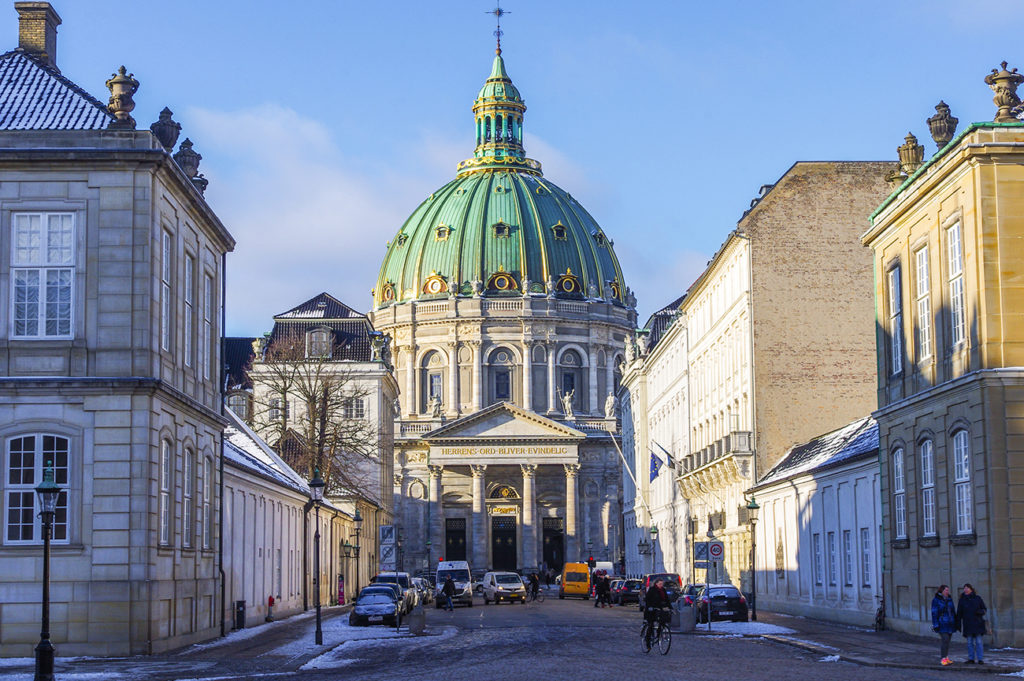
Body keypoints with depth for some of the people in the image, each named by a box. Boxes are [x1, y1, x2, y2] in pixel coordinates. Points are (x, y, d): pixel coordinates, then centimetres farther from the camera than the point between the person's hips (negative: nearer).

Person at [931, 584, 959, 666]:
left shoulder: (949, 599, 11)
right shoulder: (936, 600, -6)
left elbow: (953, 611, 17)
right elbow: (934, 613, -8)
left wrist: (955, 623, 16)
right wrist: (936, 625, -14)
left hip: (950, 624, 6)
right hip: (942, 624, -6)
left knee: (947, 641, 8)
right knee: (945, 640, -14)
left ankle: (946, 658, 13)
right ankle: (943, 659, -14)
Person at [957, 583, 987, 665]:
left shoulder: (977, 598, 3)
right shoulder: (962, 600, 6)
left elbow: (984, 609, 9)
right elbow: (959, 613, 6)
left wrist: (980, 612, -15)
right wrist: (959, 625, 2)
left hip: (977, 624, -1)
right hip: (967, 624, 1)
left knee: (978, 642, -3)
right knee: (970, 642, 4)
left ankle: (980, 659, -1)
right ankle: (971, 659, 9)